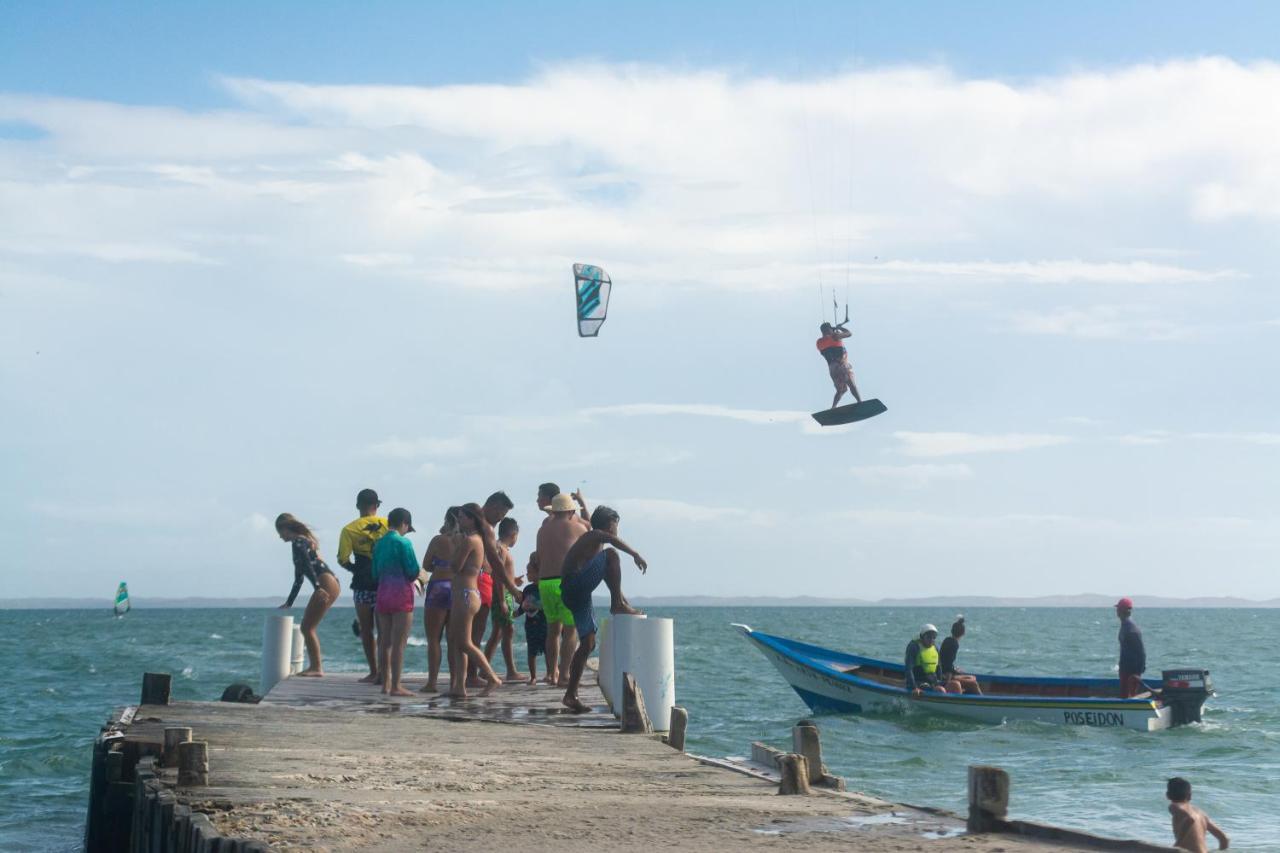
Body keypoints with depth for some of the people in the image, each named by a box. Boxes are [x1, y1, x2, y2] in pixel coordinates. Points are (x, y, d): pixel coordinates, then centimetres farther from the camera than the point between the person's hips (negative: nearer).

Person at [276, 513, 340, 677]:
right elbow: (299, 577, 31)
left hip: (325, 585, -10)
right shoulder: (304, 541, 25)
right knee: (308, 627, 14)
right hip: (331, 585, 10)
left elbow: (307, 565, -21)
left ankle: (317, 668, -7)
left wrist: (317, 587, -33)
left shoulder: (298, 542, -4)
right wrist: (288, 603, 36)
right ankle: (314, 667, 16)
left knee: (307, 628, -7)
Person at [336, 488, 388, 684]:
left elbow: (343, 560, -9)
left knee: (366, 630, 9)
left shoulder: (349, 530, -3)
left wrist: (356, 569, 10)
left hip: (363, 585, -1)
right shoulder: (388, 525, 0)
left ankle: (374, 672, 7)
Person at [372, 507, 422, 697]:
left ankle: (386, 683, 17)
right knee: (399, 643, -5)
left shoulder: (378, 544, 9)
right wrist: (420, 574, 9)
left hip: (382, 594, 6)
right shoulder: (403, 542, -10)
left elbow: (375, 573, 13)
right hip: (401, 595, -6)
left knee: (385, 642, 12)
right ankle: (396, 686, -7)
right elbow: (413, 572, -13)